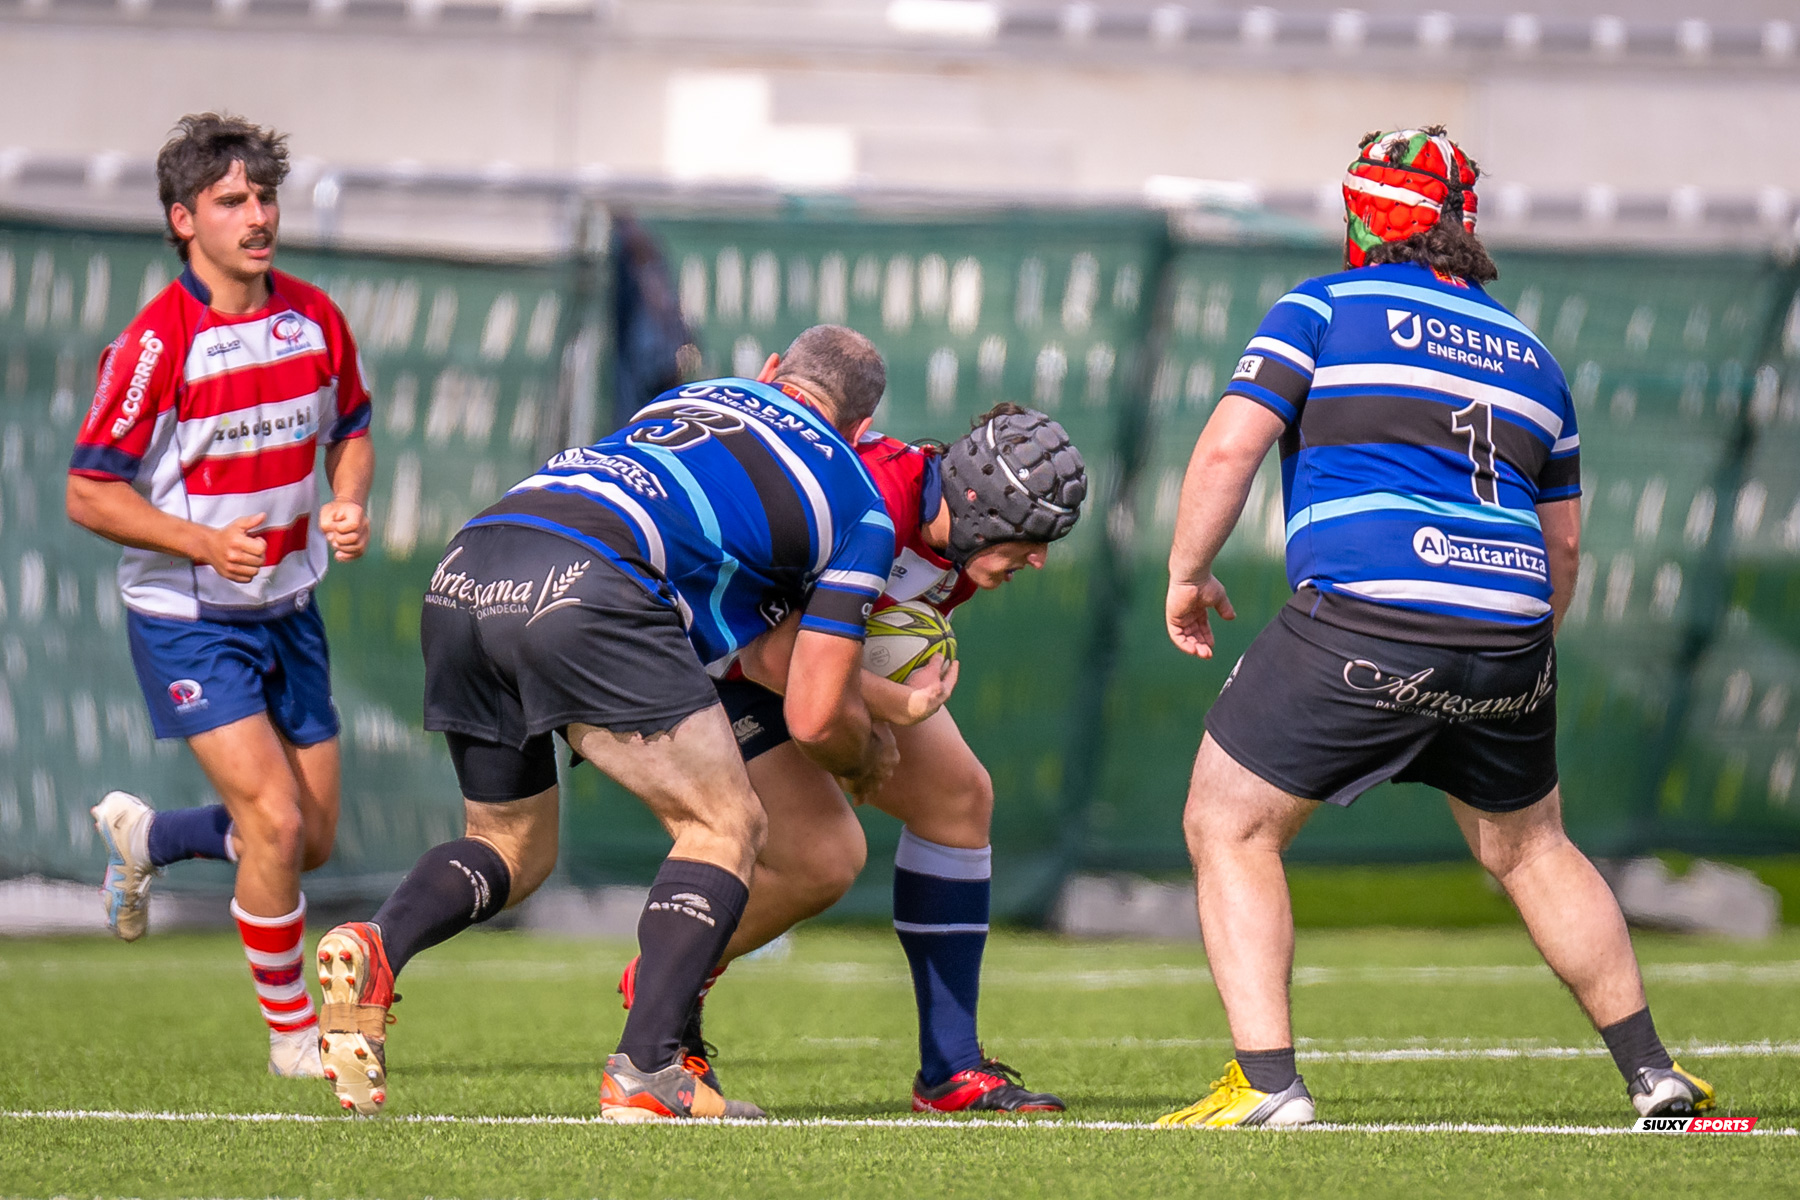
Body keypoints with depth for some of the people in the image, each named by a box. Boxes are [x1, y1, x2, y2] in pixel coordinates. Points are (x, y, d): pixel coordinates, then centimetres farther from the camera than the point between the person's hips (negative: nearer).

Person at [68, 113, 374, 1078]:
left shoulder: (315, 320, -1)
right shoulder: (155, 344, -18)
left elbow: (349, 429, 16)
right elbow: (88, 494, -16)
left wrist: (348, 503, -5)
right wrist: (205, 542, -27)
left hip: (289, 607, 6)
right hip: (188, 622, -6)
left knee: (315, 839, 9)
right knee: (276, 822, -17)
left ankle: (143, 837, 37)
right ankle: (291, 1034, 1)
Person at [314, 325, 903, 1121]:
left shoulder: (692, 396, 33)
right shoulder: (859, 507, 18)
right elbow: (815, 719, 16)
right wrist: (869, 754, 36)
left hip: (462, 577, 6)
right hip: (584, 591, -6)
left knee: (512, 849, 23)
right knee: (724, 825, 9)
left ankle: (376, 947, -7)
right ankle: (644, 1072, -5)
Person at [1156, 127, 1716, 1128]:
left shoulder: (1324, 309, 5)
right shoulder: (1527, 352, 21)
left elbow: (1230, 446, -5)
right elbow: (1564, 540, 25)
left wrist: (1189, 574, 7)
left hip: (1361, 624, -5)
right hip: (1507, 629, 5)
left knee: (1231, 828, 6)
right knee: (1530, 849, 24)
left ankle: (1268, 1084, -5)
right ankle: (1652, 1071, 24)